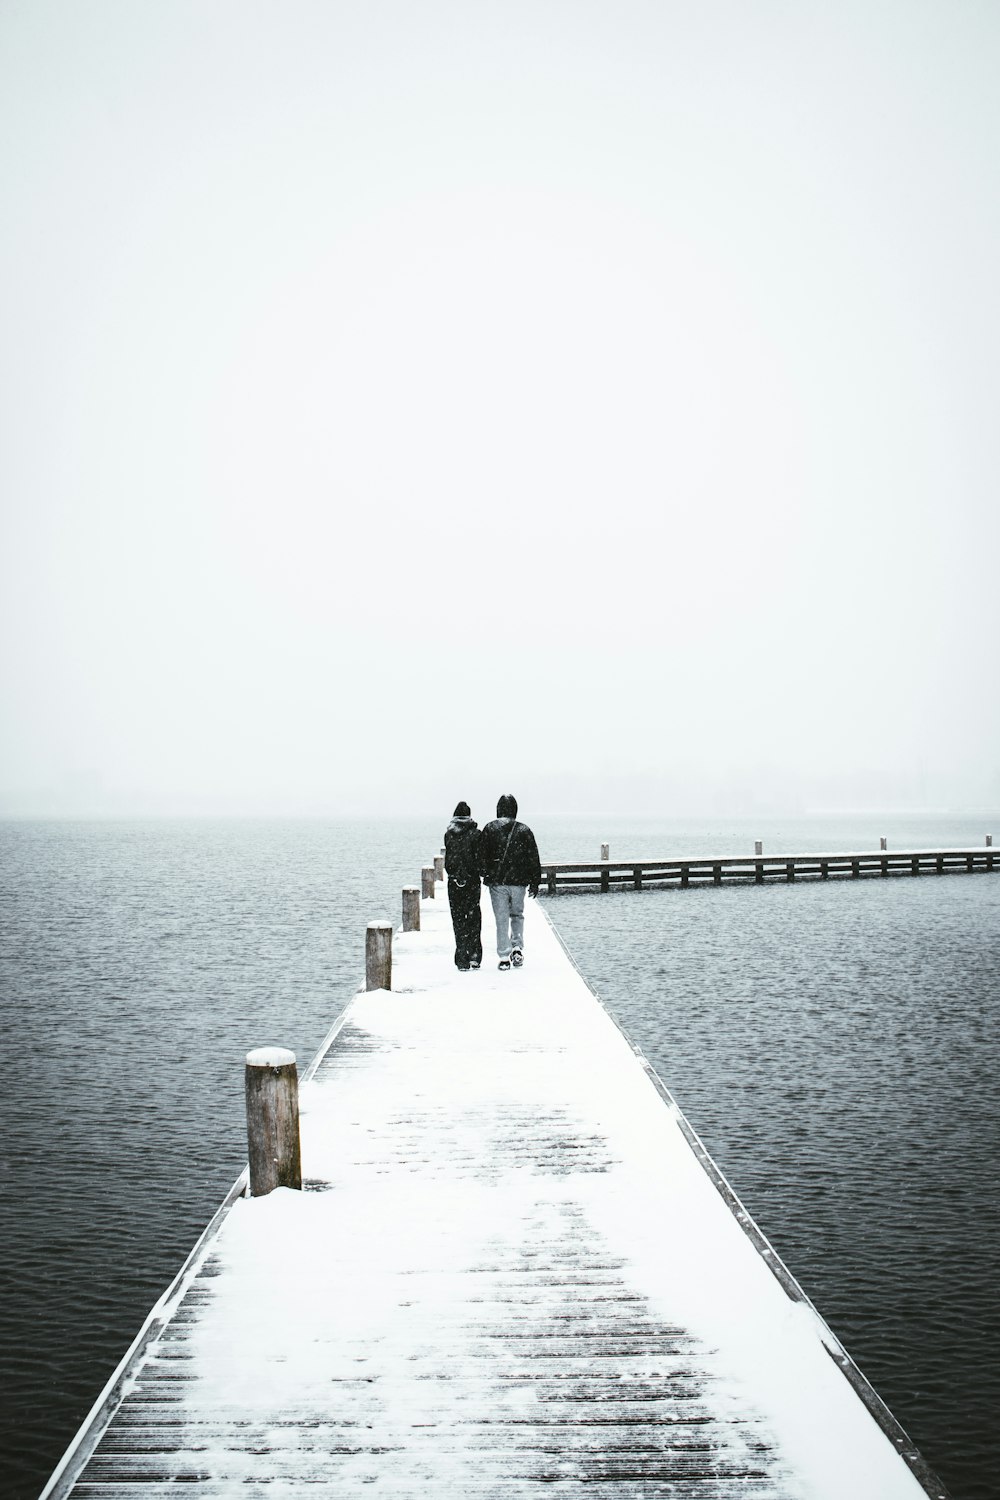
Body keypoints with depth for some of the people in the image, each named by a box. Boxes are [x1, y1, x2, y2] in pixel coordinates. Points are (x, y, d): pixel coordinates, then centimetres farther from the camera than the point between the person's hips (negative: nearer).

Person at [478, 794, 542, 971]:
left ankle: (504, 957, 3)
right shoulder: (524, 830, 0)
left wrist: (485, 874, 12)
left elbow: (482, 856, -2)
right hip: (519, 882, 1)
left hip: (497, 882, -1)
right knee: (517, 915, 20)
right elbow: (533, 858, 2)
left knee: (502, 919, 4)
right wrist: (535, 882, 8)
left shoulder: (490, 829, -3)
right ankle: (517, 948, 4)